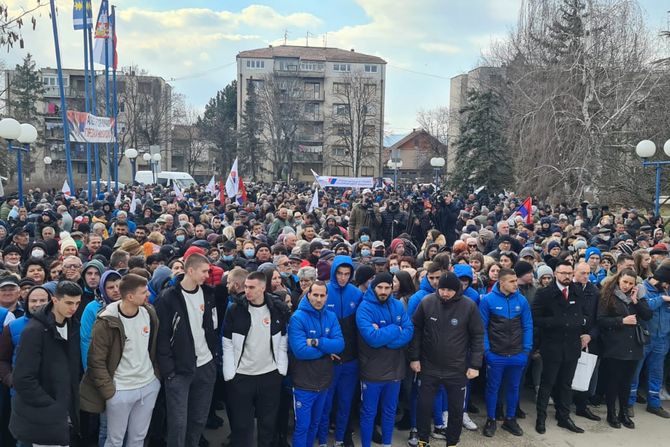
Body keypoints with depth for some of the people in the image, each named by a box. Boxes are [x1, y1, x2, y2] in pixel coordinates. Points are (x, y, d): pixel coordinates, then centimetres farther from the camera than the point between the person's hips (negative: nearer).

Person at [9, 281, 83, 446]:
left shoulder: (72, 326, 5)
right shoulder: (35, 330, -16)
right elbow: (23, 379, -18)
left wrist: (70, 407, 5)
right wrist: (52, 407, -16)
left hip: (65, 412, 6)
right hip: (43, 417, -6)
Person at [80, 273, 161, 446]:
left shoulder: (150, 313, -2)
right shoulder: (107, 322, -18)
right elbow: (96, 360, -13)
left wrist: (157, 374, 8)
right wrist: (109, 391, -14)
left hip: (150, 386, 4)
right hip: (120, 391, -4)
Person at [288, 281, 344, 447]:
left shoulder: (331, 317, 1)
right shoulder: (298, 317, -16)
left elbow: (340, 344, -10)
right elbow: (300, 350, -26)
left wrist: (316, 342, -22)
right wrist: (326, 349, -15)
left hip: (324, 381, 5)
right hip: (304, 383, -5)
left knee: (315, 423, 22)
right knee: (302, 426, 5)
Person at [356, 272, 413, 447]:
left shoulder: (398, 305, 1)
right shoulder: (365, 308, -15)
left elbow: (409, 333, -8)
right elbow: (372, 338, -26)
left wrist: (383, 335, -21)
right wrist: (395, 330, -15)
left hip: (395, 368, 5)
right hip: (372, 370, -5)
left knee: (390, 411, 20)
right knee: (369, 412, 10)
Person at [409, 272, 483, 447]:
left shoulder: (469, 306, -12)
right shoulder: (427, 302, -9)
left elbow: (478, 336, -4)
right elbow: (416, 329, 1)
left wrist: (475, 365, -6)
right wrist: (414, 357, 0)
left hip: (457, 369, 0)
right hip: (429, 366, 1)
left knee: (456, 409, 12)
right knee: (424, 406, 8)